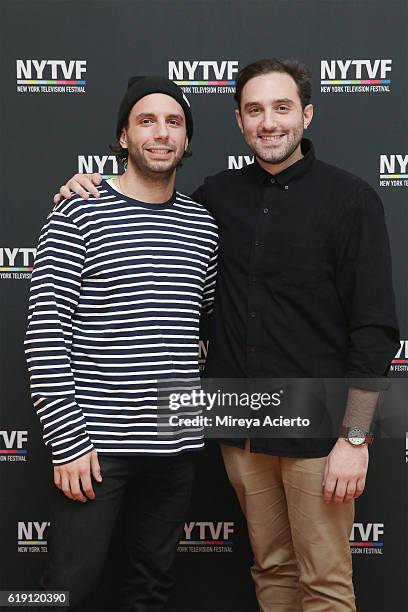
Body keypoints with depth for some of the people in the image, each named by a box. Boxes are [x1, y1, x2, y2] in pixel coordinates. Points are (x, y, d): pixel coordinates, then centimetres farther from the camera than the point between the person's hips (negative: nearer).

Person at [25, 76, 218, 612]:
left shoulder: (202, 224, 8)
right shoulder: (78, 215, -7)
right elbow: (46, 334, -11)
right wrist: (67, 442, -15)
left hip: (176, 441, 5)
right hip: (94, 441, -4)